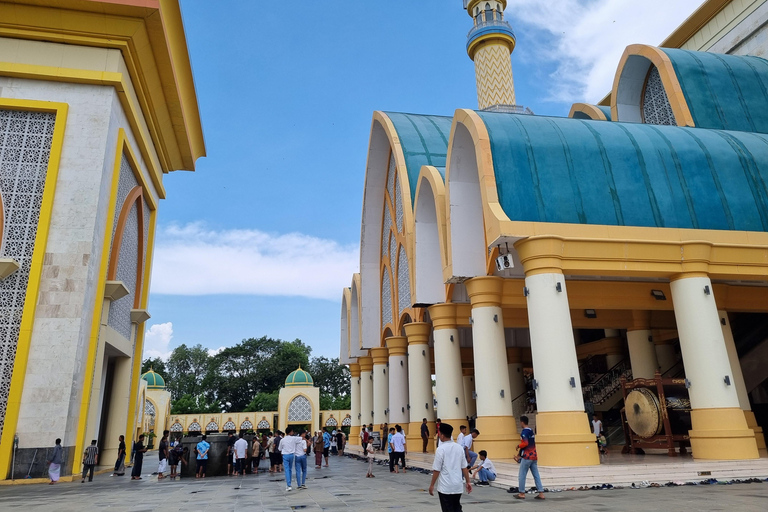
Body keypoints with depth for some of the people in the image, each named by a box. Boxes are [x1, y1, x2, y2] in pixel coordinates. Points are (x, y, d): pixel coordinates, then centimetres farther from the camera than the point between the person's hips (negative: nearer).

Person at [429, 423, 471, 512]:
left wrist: (432, 485, -3)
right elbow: (464, 467, 5)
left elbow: (436, 470, -12)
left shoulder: (441, 449, -14)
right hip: (458, 486, 5)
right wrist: (468, 482, 13)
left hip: (445, 488, -5)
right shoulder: (459, 447, 2)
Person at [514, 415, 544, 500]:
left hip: (527, 457, -8)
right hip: (534, 456, 8)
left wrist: (518, 446, -5)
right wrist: (519, 455, 20)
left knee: (522, 475, 1)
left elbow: (525, 443, -26)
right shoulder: (531, 431, 16)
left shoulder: (524, 432, -12)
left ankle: (522, 493, 6)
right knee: (536, 475, 8)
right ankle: (541, 493, 5)